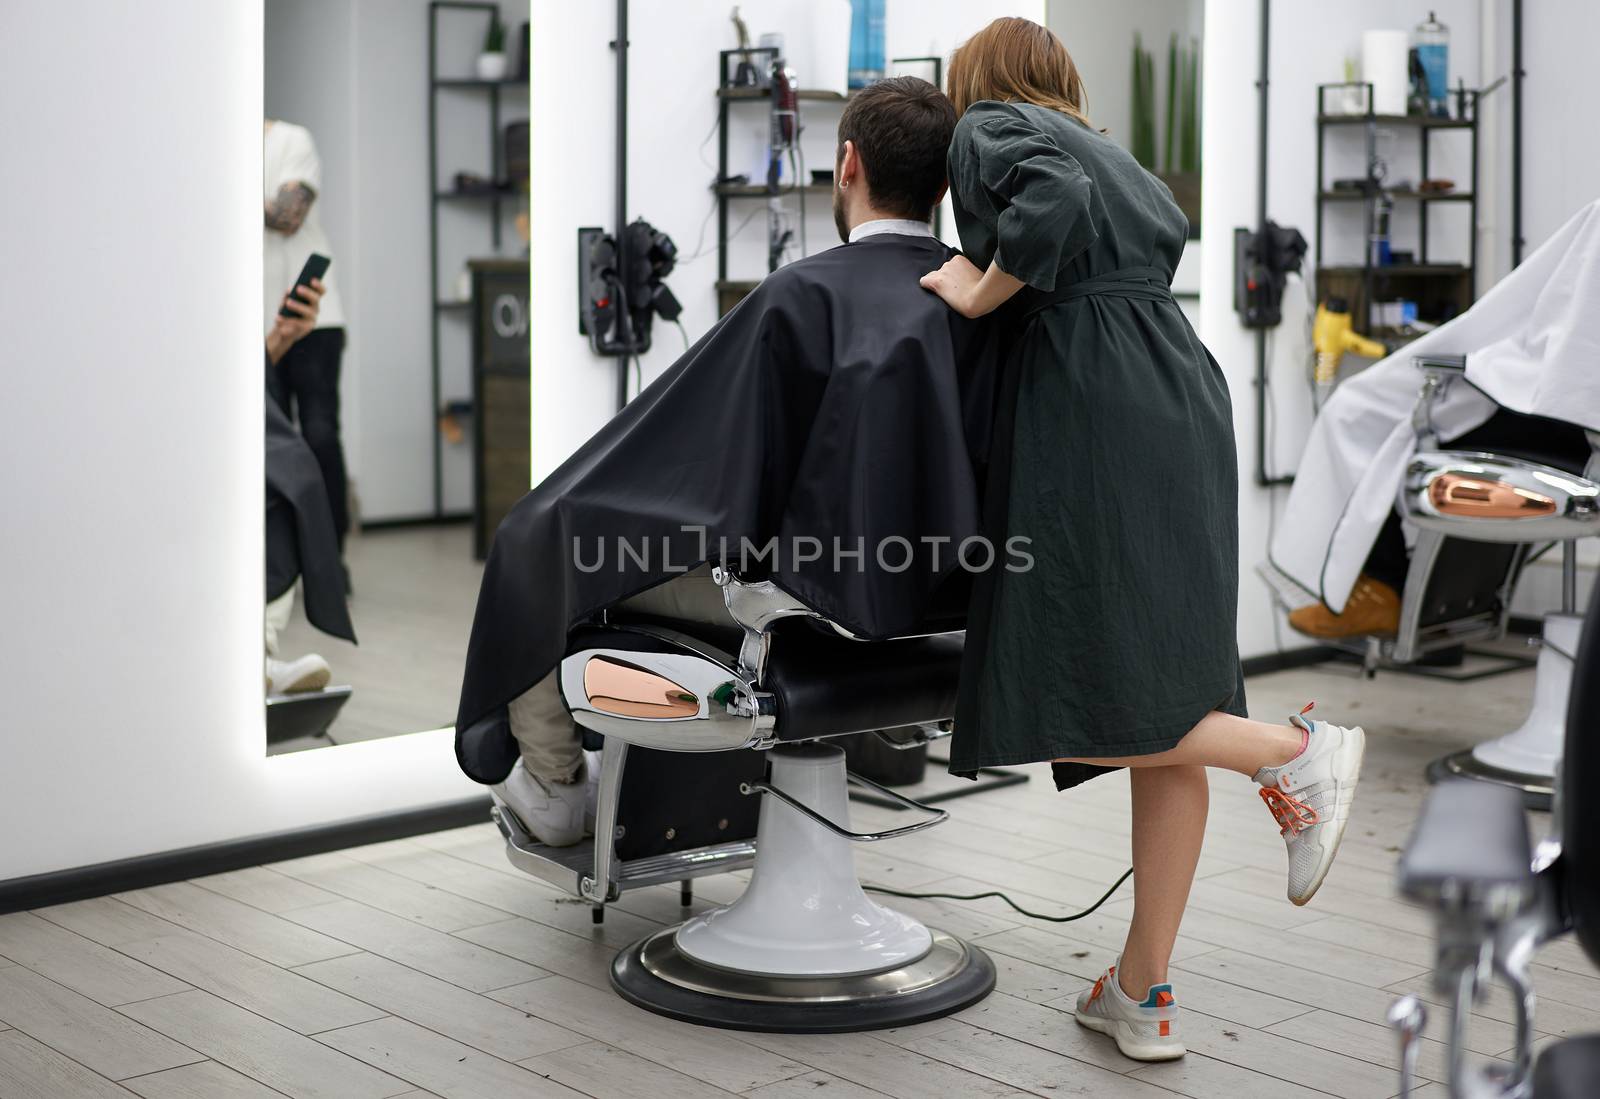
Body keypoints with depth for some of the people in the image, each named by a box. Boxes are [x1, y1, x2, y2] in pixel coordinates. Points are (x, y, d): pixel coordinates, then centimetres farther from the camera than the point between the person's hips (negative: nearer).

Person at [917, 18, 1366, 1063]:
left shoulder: (988, 127, 6)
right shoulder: (1102, 146, 29)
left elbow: (1051, 202, -14)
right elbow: (1166, 232, 17)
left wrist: (980, 293, -2)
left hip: (1093, 418, -8)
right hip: (1181, 399, 8)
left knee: (1068, 709, -6)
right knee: (1160, 696, 5)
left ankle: (1298, 752, -12)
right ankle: (1145, 993, 9)